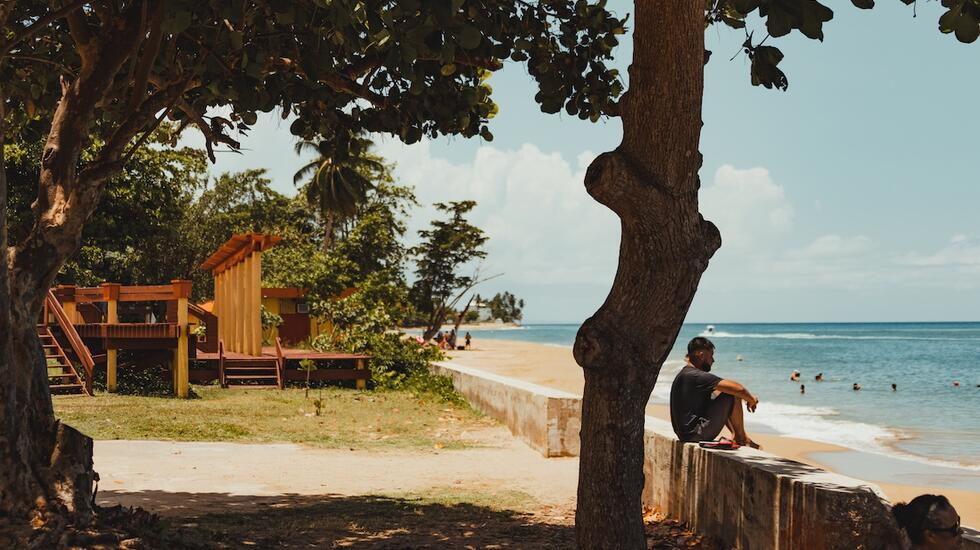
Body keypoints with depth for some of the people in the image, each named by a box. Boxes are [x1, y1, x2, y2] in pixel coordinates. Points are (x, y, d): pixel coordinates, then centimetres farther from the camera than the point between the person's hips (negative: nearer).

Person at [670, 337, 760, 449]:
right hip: (696, 434, -10)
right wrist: (751, 400, 0)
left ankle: (736, 434, 21)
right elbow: (738, 389, -20)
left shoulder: (684, 374, 13)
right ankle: (740, 437, 9)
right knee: (733, 395, -8)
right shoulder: (696, 376, -18)